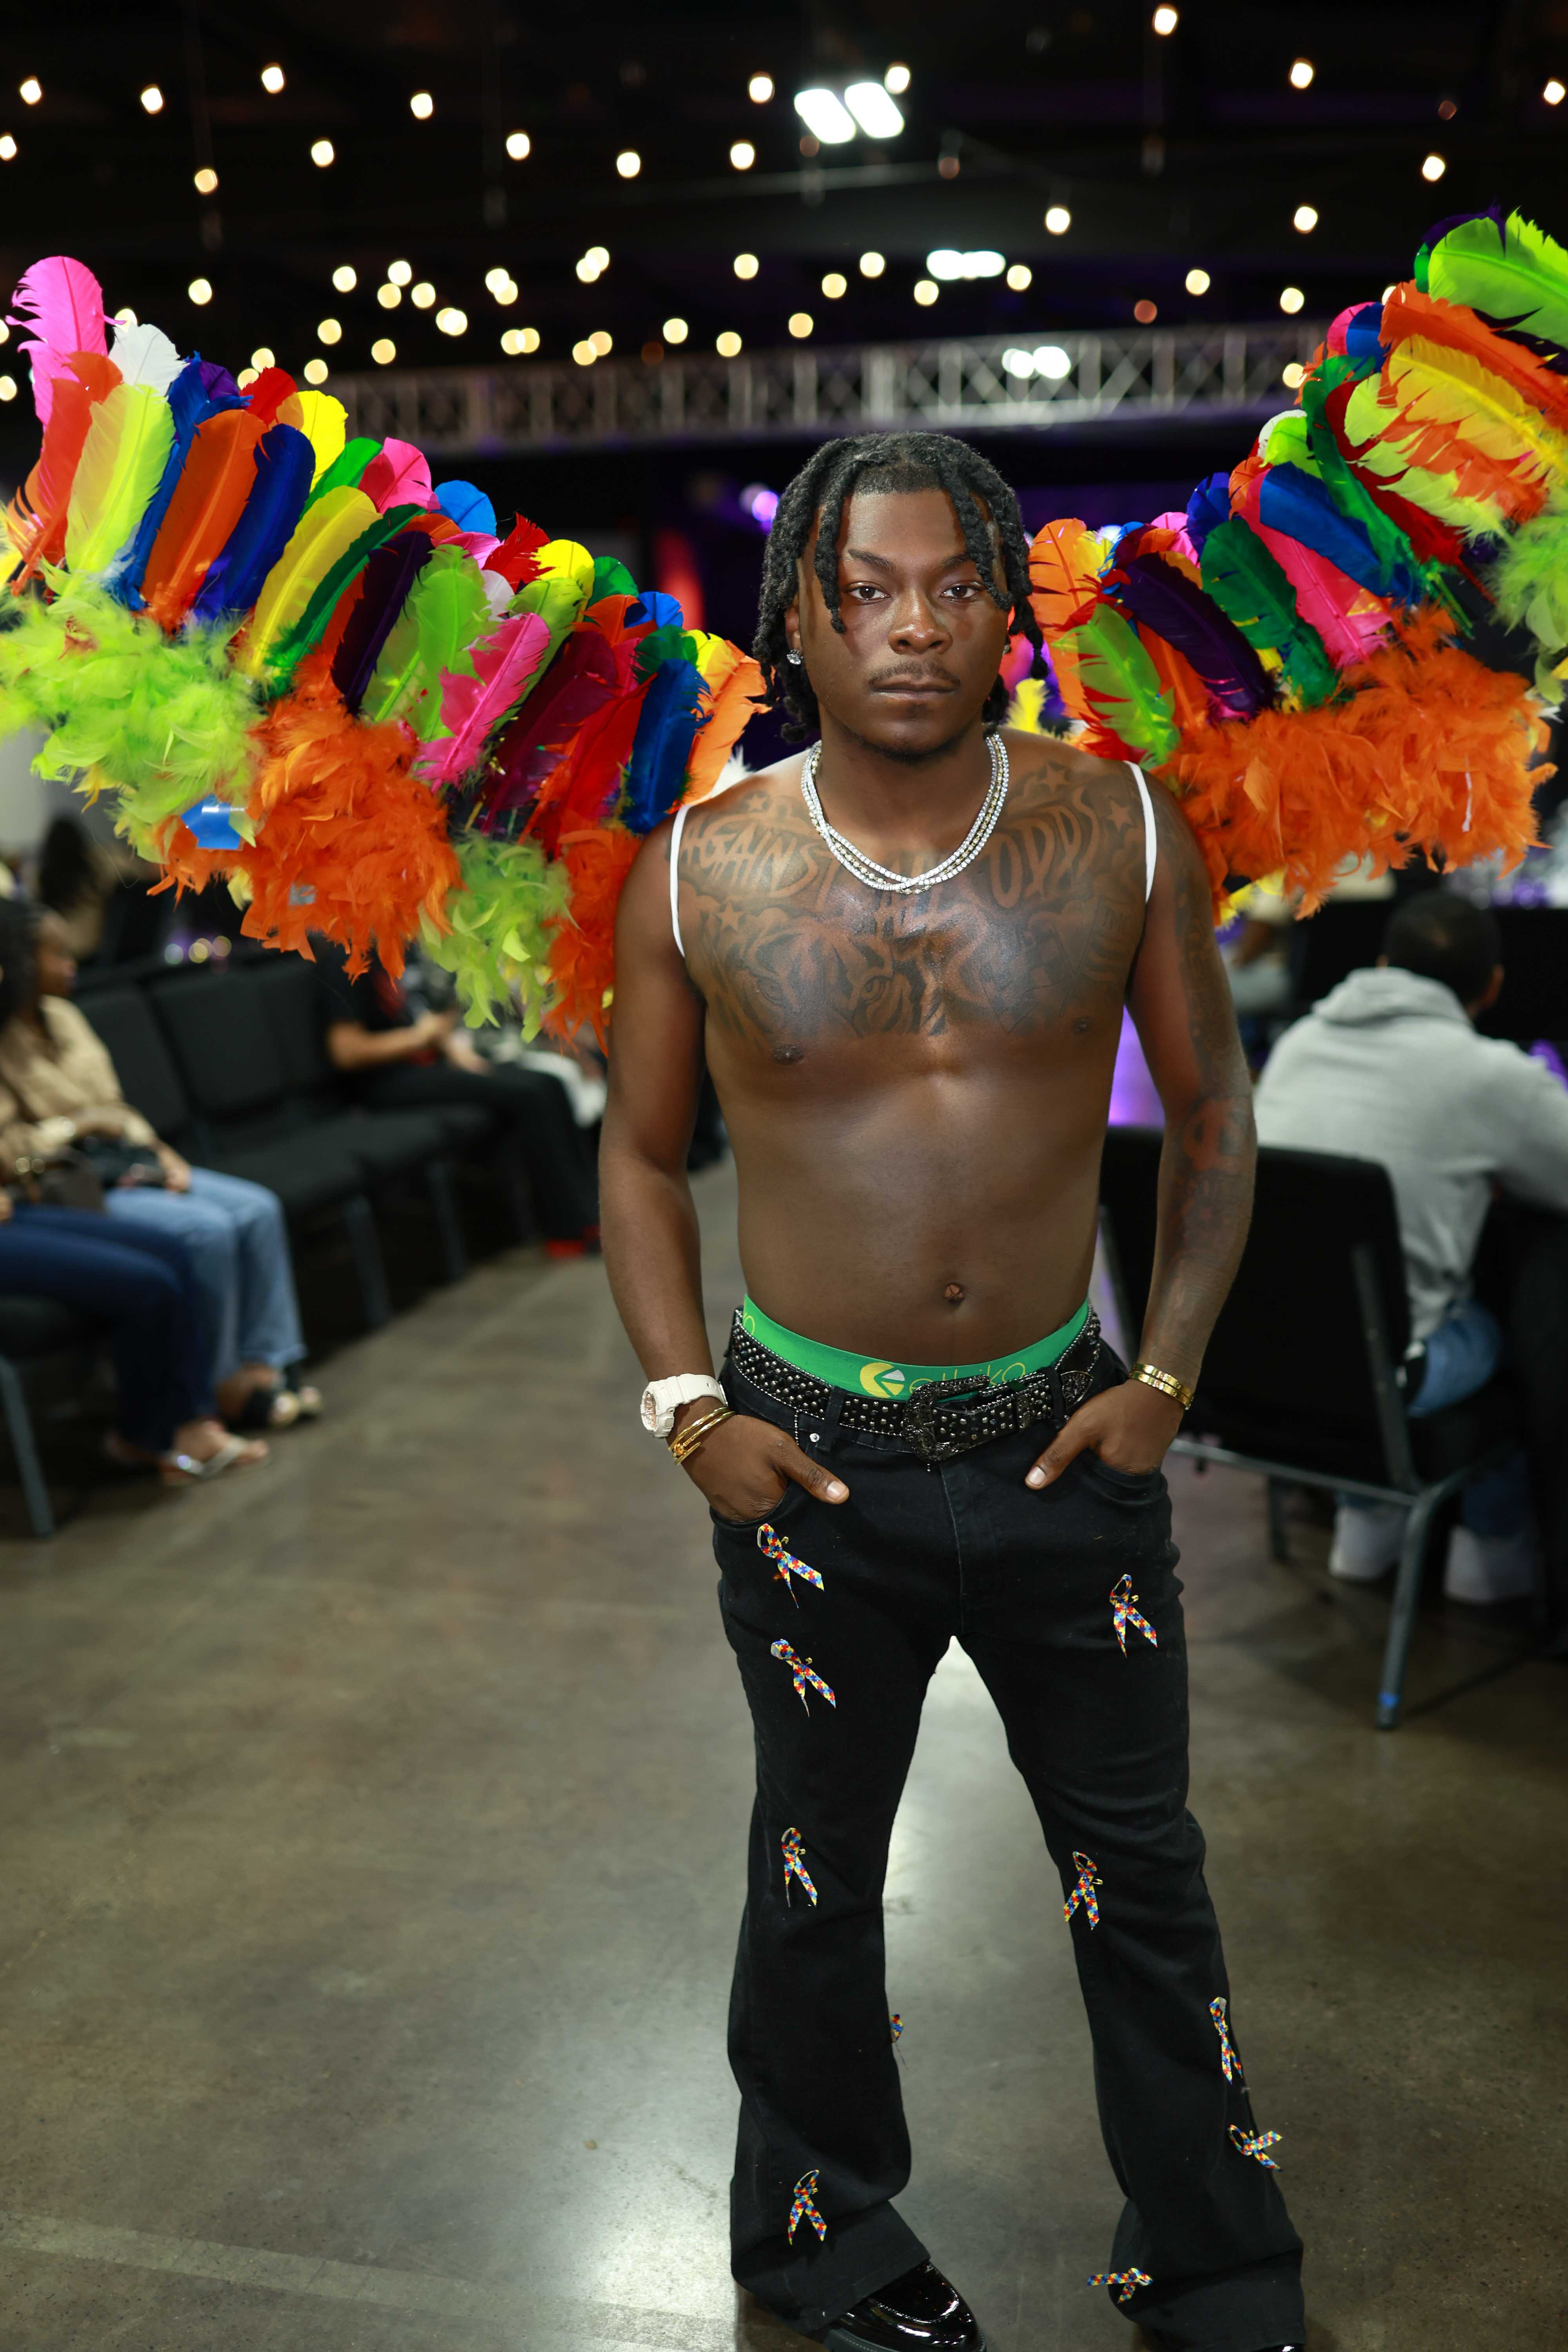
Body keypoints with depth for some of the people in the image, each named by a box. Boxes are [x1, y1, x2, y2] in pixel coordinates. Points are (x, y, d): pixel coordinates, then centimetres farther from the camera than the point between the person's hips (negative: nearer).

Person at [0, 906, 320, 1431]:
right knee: (207, 1229, -26)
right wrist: (82, 1124, -15)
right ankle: (221, 1388, -11)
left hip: (124, 1166, 9)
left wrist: (159, 1151, 2)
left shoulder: (62, 1015, 12)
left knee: (258, 1209, -5)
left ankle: (262, 1365, -3)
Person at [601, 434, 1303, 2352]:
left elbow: (1210, 1105, 4)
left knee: (1141, 1870, 16)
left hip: (1068, 1438, 1)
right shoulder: (697, 875, -8)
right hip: (813, 1454, 0)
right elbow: (639, 1152, 3)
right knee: (816, 1873, 18)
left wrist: (1168, 1373, -3)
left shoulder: (1122, 833, -7)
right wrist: (685, 1406, -5)